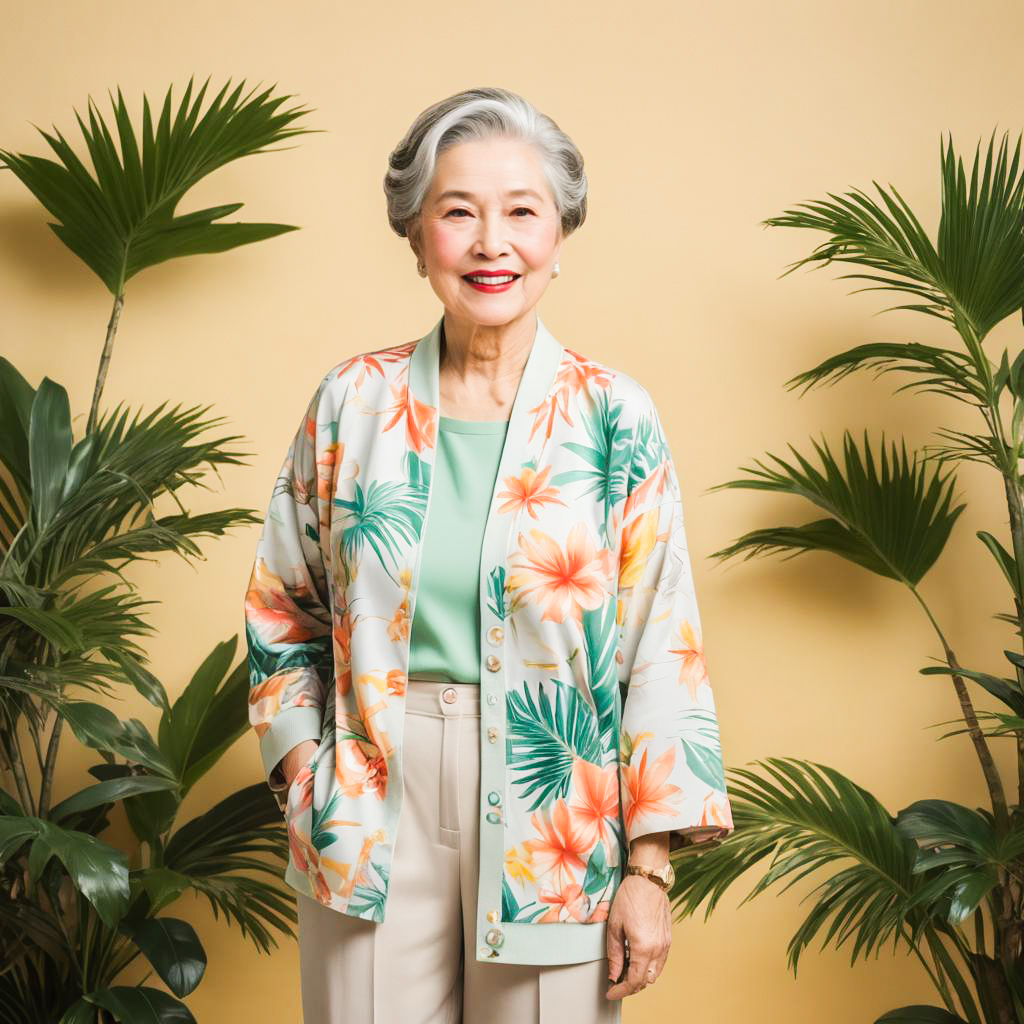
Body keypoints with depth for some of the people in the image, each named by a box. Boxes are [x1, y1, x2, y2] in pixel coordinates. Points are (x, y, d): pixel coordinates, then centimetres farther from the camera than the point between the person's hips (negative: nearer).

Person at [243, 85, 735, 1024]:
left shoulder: (616, 417, -4)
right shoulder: (353, 401, 1)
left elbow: (662, 646, -4)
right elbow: (284, 608, 10)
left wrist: (650, 866, -6)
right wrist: (307, 771, 0)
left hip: (554, 820, -1)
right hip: (375, 814, 1)